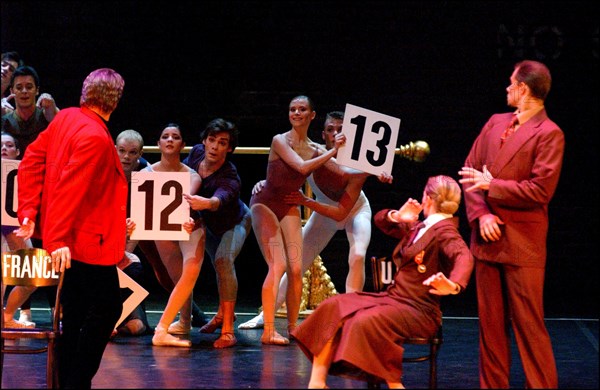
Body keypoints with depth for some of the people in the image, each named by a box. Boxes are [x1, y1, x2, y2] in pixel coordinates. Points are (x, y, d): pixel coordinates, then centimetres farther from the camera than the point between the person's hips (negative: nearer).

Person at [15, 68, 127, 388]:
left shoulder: (66, 118, 5)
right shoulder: (95, 137, -21)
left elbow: (32, 160, 6)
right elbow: (69, 189, -27)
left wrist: (28, 212, 5)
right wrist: (58, 238, -28)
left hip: (70, 242, 9)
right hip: (89, 242, -9)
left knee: (75, 314, 17)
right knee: (106, 309, -1)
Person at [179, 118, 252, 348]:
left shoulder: (230, 179, -40)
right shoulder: (196, 154, -24)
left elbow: (220, 199, -62)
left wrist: (206, 203, -82)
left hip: (235, 222, -6)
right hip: (209, 223, 6)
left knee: (223, 259, -29)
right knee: (219, 263, 20)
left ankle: (228, 331, -29)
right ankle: (223, 313, 47)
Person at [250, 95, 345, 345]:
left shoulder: (315, 150, 5)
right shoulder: (280, 141, -11)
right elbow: (302, 167, -23)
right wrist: (333, 151, -20)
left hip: (289, 209, 6)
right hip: (266, 204, -5)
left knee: (296, 269, -3)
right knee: (278, 266, -17)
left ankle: (292, 326, 10)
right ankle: (268, 330, -18)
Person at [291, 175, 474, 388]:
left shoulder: (444, 232, -11)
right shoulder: (418, 228, 17)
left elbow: (464, 256, -32)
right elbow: (380, 219, 30)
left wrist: (453, 285, -52)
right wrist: (397, 216, 6)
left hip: (418, 311, -9)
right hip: (392, 297, 9)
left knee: (366, 322, -35)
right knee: (332, 308, -6)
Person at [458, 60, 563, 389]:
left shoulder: (549, 134, -8)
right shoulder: (495, 123, 12)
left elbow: (540, 191, -15)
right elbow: (471, 171, 10)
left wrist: (491, 186, -10)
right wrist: (480, 214, -5)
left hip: (522, 243, -6)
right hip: (487, 237, 7)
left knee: (528, 324, -4)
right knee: (490, 322, 11)